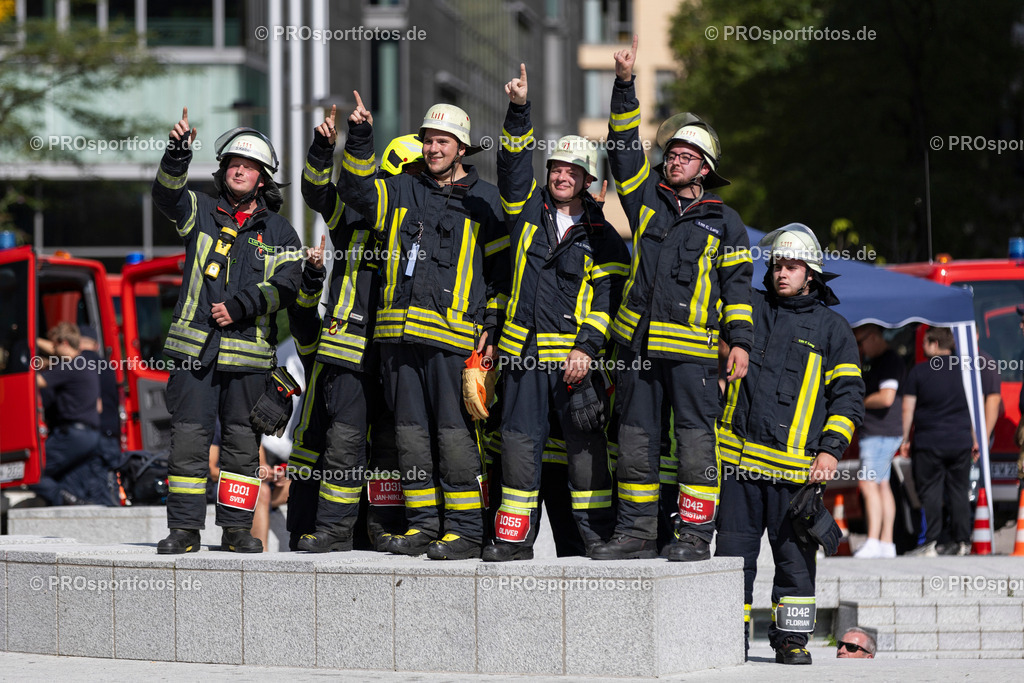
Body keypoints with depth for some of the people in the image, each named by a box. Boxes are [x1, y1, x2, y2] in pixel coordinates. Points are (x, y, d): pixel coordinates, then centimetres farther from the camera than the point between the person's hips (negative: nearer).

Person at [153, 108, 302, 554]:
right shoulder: (201, 213, 12)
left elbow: (286, 286, -1)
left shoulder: (279, 233, 11)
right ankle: (184, 529, -1)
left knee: (242, 442, 4)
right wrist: (178, 153, -26)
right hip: (196, 347, 0)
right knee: (189, 438, -4)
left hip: (249, 353, 1)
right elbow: (168, 194, -9)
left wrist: (240, 306, -14)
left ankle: (237, 529, 11)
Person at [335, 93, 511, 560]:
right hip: (400, 331, 5)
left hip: (453, 335, -5)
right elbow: (355, 189, 8)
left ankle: (466, 530, -5)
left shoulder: (483, 201, 7)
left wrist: (491, 328, -3)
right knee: (411, 433, 6)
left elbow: (502, 268, 6)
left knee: (454, 434, -8)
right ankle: (423, 525, 13)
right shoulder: (402, 192, 18)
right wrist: (359, 139, -6)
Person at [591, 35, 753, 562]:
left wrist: (739, 340, -5)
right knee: (636, 439, 6)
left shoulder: (724, 221, 7)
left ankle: (696, 534, -4)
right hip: (638, 341, 4)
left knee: (695, 438, -6)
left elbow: (737, 283, 4)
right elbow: (625, 148, 6)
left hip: (691, 346, -4)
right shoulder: (648, 199, 14)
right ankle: (636, 531, 12)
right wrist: (625, 87, -4)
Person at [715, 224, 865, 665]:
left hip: (795, 463, -2)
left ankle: (792, 637, 9)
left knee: (795, 554, 1)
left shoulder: (831, 328, 9)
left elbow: (848, 396, 6)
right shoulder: (749, 308, 13)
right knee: (734, 550, 1)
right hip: (739, 457, 2)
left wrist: (831, 450, -5)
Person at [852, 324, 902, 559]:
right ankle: (887, 543, 11)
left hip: (881, 433, -11)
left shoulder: (891, 361, -13)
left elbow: (886, 397, -23)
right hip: (872, 433, 11)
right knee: (881, 485, 9)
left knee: (868, 483, -15)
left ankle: (873, 542, -19)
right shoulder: (872, 361, 19)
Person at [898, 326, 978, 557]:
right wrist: (975, 439, 18)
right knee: (959, 492, 8)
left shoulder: (918, 371, -4)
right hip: (960, 441, 3)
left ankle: (930, 544, -4)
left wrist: (905, 439, 6)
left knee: (930, 493, 0)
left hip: (928, 441, -3)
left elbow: (908, 408, -2)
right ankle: (963, 543, 7)